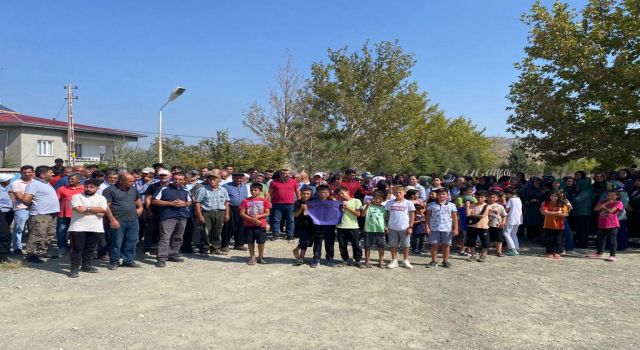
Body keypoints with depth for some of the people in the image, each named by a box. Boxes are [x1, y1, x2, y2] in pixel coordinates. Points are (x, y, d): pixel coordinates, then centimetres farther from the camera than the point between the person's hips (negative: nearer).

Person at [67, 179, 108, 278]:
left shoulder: (101, 198, 9)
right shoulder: (76, 197, 1)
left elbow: (103, 211, -7)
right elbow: (79, 209, -15)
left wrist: (87, 208, -11)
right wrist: (96, 211, -9)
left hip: (95, 228, 3)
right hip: (78, 227, -3)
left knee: (90, 249, 11)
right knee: (77, 249, -2)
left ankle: (86, 265, 25)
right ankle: (74, 268, 3)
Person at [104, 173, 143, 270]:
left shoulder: (133, 189, 13)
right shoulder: (110, 190, -6)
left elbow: (138, 199, 31)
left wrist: (140, 208, 16)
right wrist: (112, 219, -16)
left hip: (133, 221, 6)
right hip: (117, 221, -6)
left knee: (131, 242, 9)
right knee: (116, 243, -1)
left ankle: (128, 261, 21)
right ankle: (114, 262, 13)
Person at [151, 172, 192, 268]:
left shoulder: (185, 191, 14)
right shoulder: (164, 189, 0)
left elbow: (190, 202, 22)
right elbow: (154, 201, -4)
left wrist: (184, 203, -4)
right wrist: (170, 203, -12)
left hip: (182, 217, 5)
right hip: (168, 216, -5)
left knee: (178, 237, 10)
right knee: (165, 237, -12)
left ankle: (173, 254, 23)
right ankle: (162, 258, -13)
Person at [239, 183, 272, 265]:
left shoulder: (264, 200, -2)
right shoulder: (246, 201, 0)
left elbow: (267, 213, -3)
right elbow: (242, 213, -3)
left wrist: (257, 216, -16)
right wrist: (252, 219, -13)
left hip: (261, 225, -1)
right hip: (249, 225, 1)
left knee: (261, 242, 4)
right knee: (250, 242, 6)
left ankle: (260, 257, 20)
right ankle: (252, 257, 21)